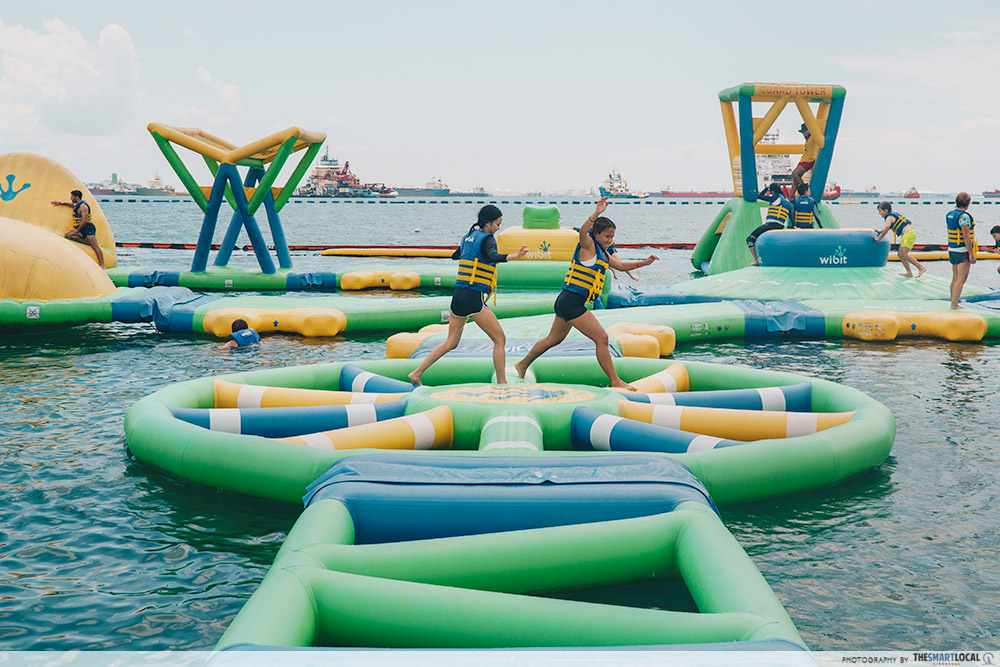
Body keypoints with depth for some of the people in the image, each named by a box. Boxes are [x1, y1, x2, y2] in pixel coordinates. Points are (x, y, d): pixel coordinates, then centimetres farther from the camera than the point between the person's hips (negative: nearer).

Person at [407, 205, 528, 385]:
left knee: (451, 343, 17)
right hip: (474, 298, -8)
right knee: (500, 339, 3)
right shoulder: (487, 239, -8)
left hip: (458, 296, 8)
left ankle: (416, 373, 13)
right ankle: (501, 383, 3)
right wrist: (514, 256, -45)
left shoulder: (468, 237, 15)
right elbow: (491, 257, -30)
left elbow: (455, 255, 34)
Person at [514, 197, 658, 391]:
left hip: (566, 302, 11)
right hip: (571, 302, -11)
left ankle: (522, 365, 38)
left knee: (553, 339, 24)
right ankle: (615, 381, -8)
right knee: (601, 338, -11)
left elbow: (621, 265, 29)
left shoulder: (603, 254, 19)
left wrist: (644, 263, 18)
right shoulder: (588, 245, -9)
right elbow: (583, 232, -31)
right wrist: (596, 214, -45)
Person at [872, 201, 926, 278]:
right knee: (900, 255, 10)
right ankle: (909, 273, 8)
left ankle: (921, 268, -15)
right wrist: (879, 231, 35)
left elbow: (885, 231, -10)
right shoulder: (893, 214, 21)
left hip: (908, 234, -10)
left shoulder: (889, 218, -9)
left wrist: (878, 239, 2)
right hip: (909, 233, 10)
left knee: (904, 255, -15)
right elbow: (888, 227, 37)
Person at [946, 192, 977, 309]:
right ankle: (954, 306, -10)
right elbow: (966, 237, -20)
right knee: (961, 279, -7)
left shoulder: (949, 215, 9)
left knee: (955, 278, 16)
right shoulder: (963, 216, -18)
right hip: (963, 251, -9)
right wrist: (972, 255, -17)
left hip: (952, 250, 9)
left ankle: (953, 303, 22)